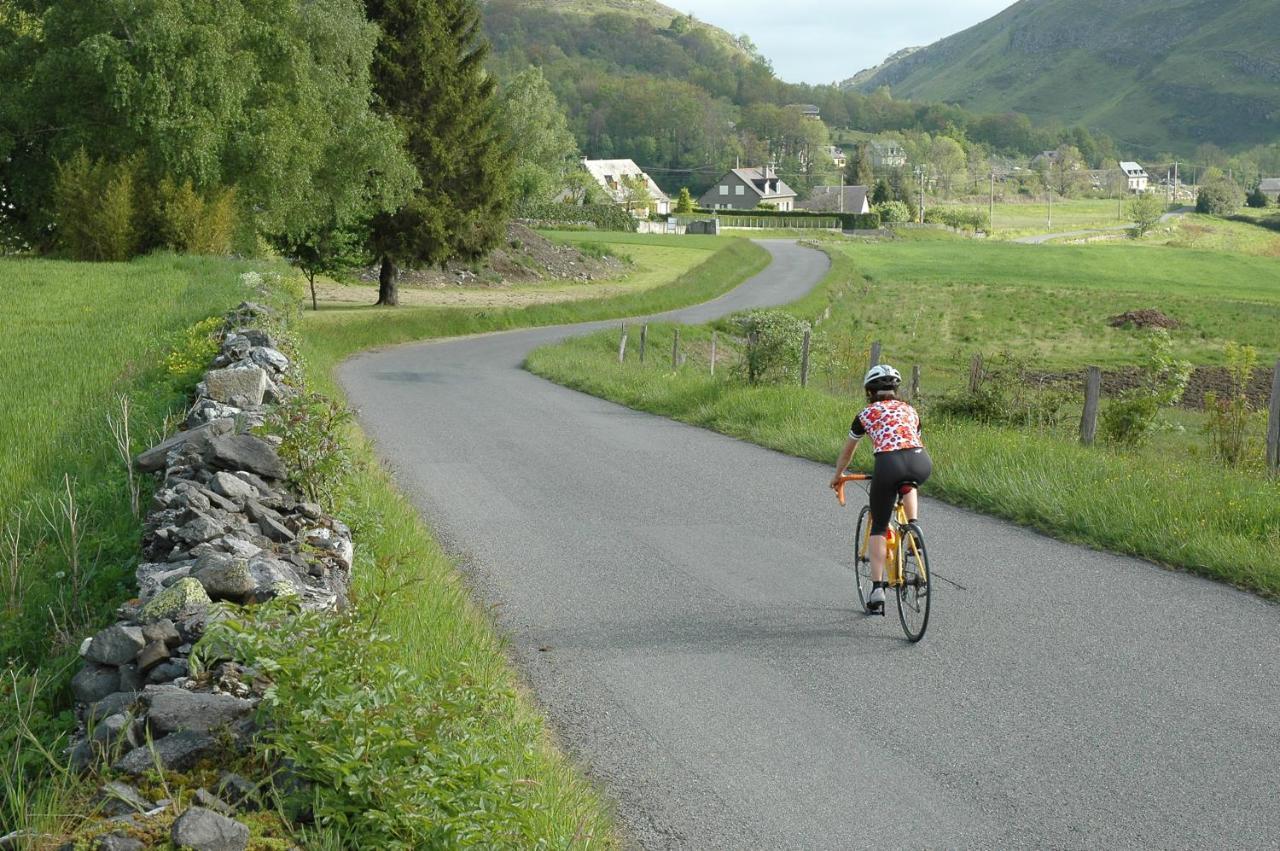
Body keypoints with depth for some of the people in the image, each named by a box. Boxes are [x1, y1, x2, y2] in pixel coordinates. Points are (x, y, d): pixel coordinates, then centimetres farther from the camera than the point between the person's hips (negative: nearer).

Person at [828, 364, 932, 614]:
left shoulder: (867, 414, 22)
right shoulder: (910, 410, 29)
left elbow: (848, 450, 36)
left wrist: (837, 476, 53)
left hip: (888, 463, -2)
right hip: (921, 463, 2)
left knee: (878, 527, 13)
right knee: (908, 484, 40)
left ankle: (877, 589, 6)